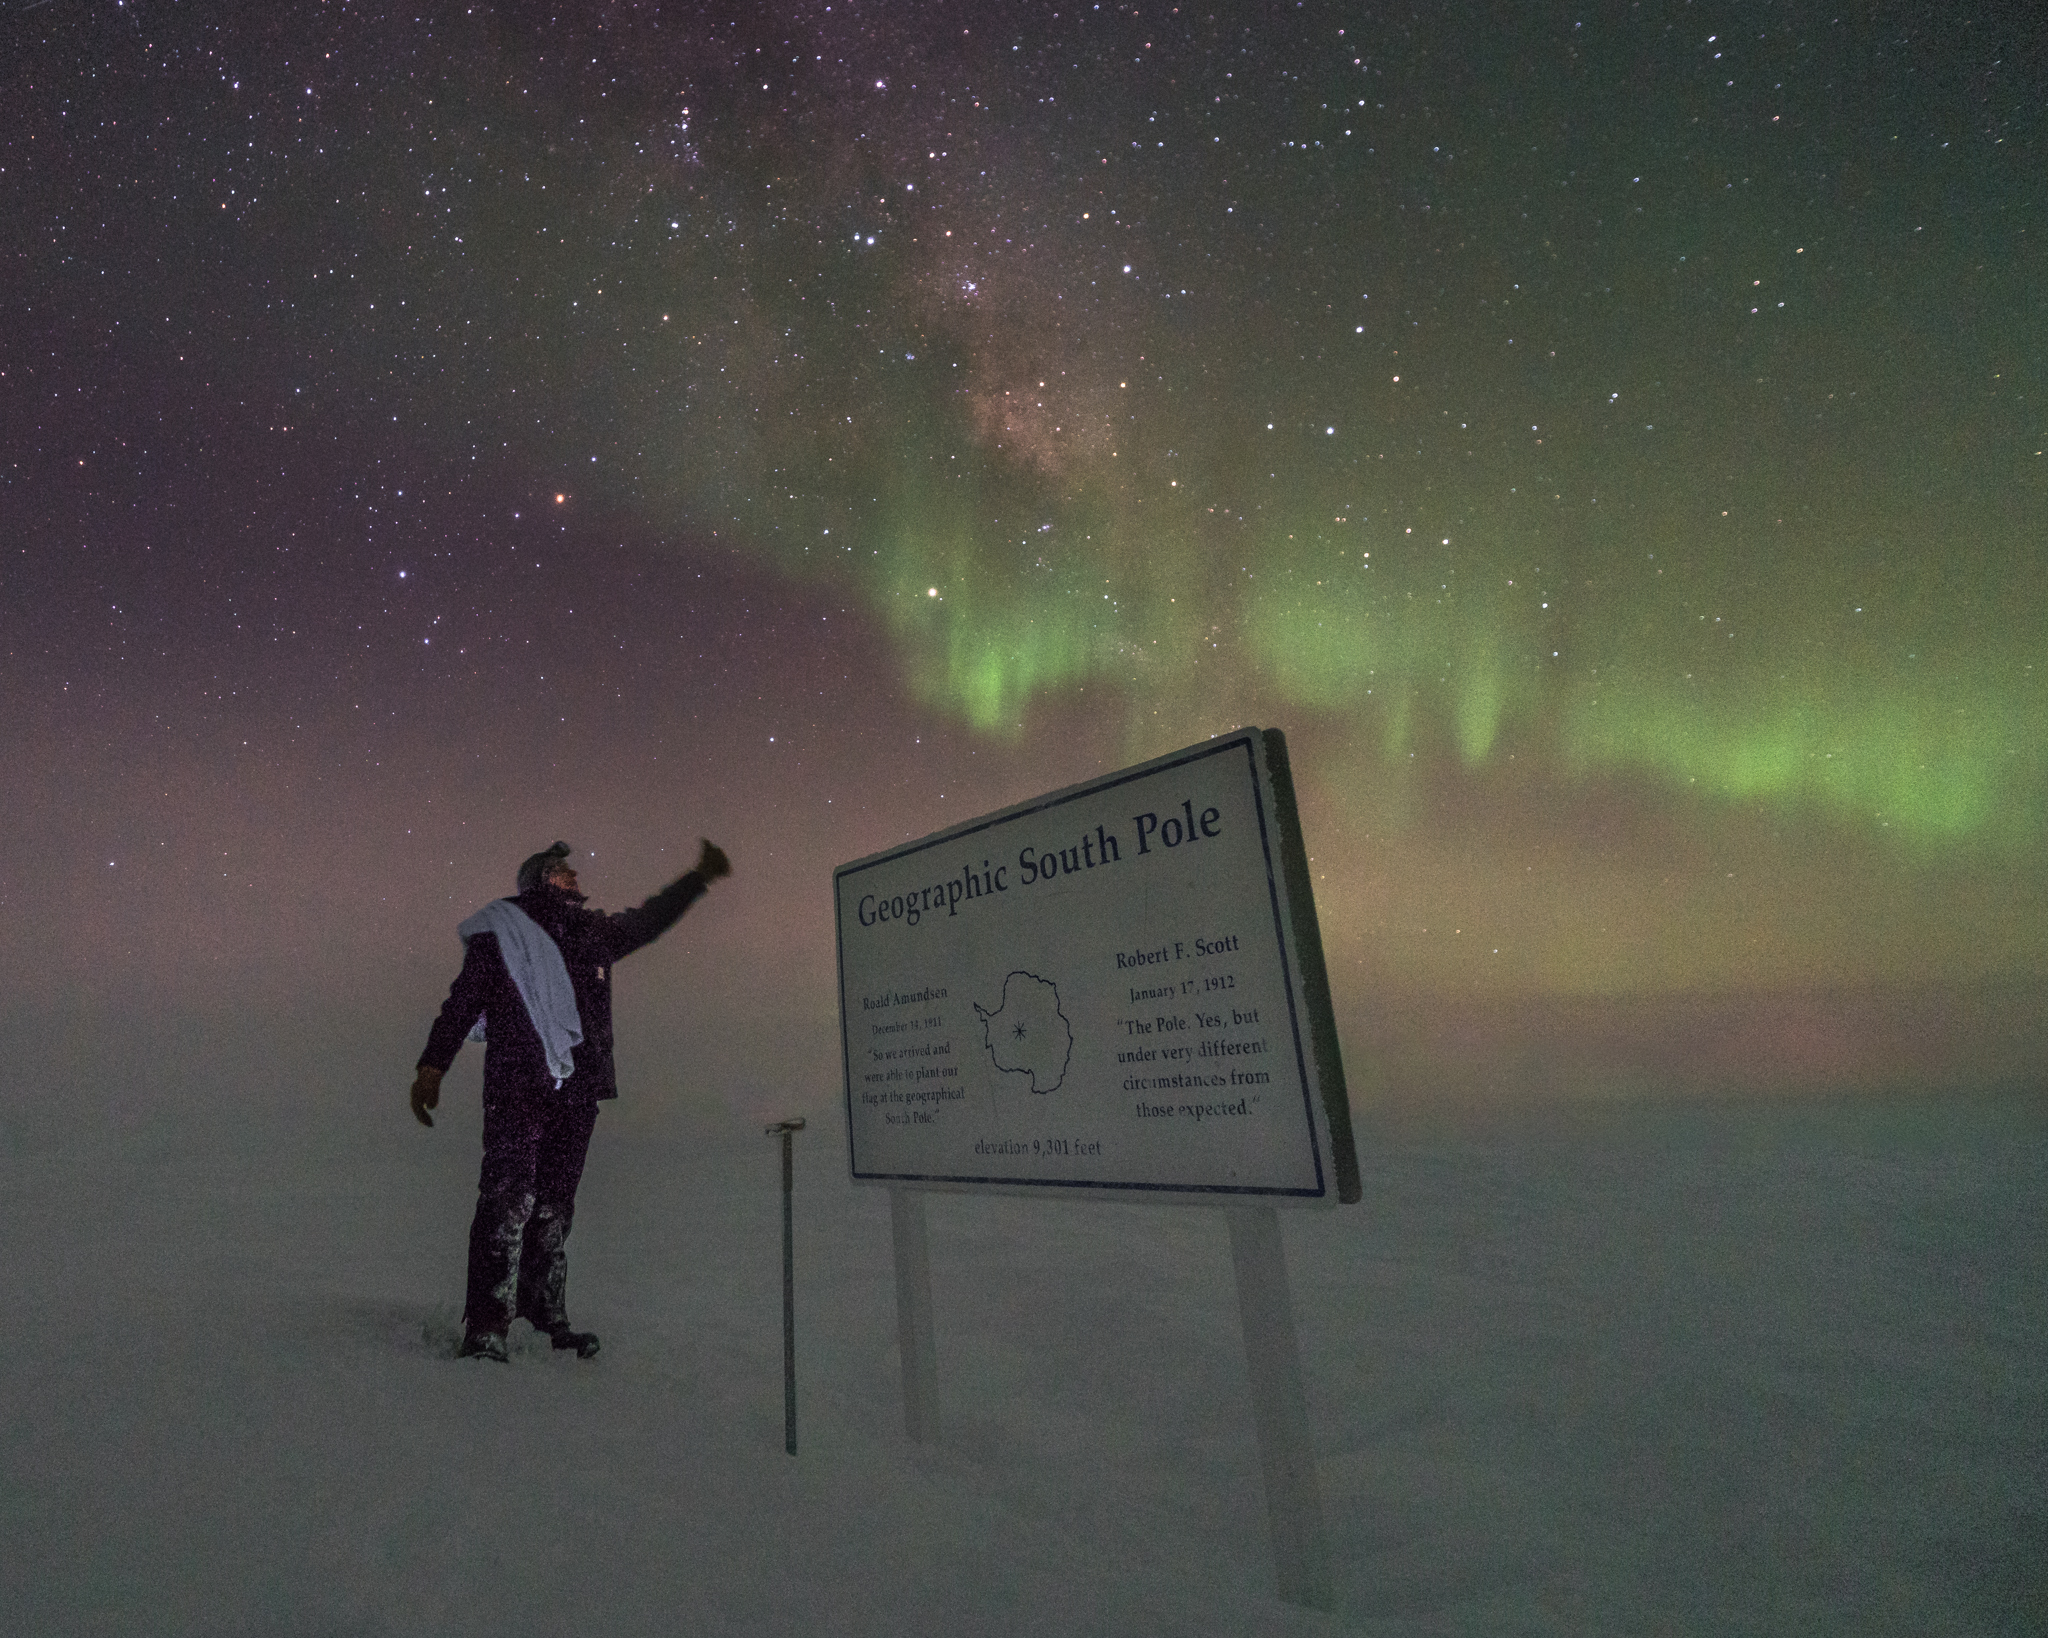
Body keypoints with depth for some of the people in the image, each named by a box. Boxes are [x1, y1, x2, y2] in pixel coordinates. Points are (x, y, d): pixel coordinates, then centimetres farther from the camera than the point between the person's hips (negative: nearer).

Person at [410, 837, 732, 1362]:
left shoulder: (594, 932, 18)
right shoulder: (501, 930, 5)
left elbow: (648, 920, 33)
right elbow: (463, 1000, 2)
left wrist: (700, 877, 40)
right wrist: (432, 1066, -6)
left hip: (576, 1092, 5)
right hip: (516, 1087, -5)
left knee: (555, 1205, 12)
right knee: (509, 1199, -12)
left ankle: (546, 1312, 23)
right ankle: (486, 1324, -6)